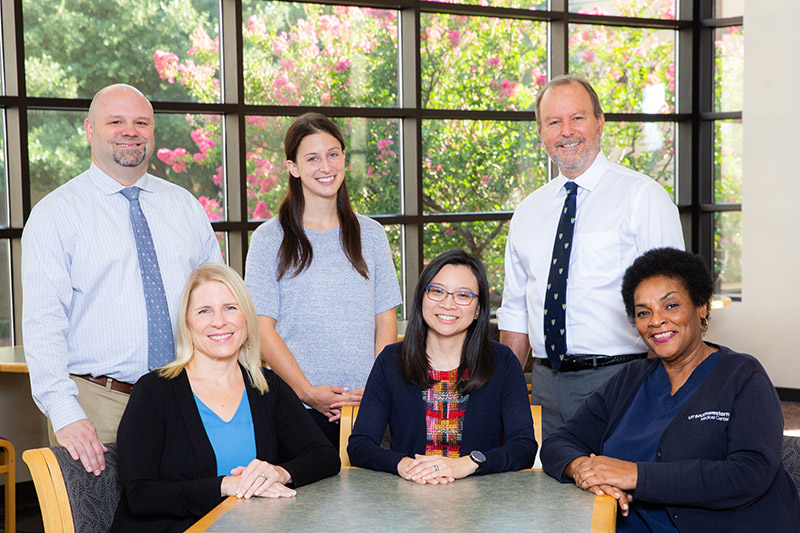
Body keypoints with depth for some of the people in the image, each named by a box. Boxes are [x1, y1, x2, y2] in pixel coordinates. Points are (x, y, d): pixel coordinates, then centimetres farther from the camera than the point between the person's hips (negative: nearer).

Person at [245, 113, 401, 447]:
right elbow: (262, 328, -3)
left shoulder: (371, 234, 11)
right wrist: (308, 391, -13)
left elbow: (386, 319, 9)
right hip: (298, 407, -2)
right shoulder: (270, 239, 2)